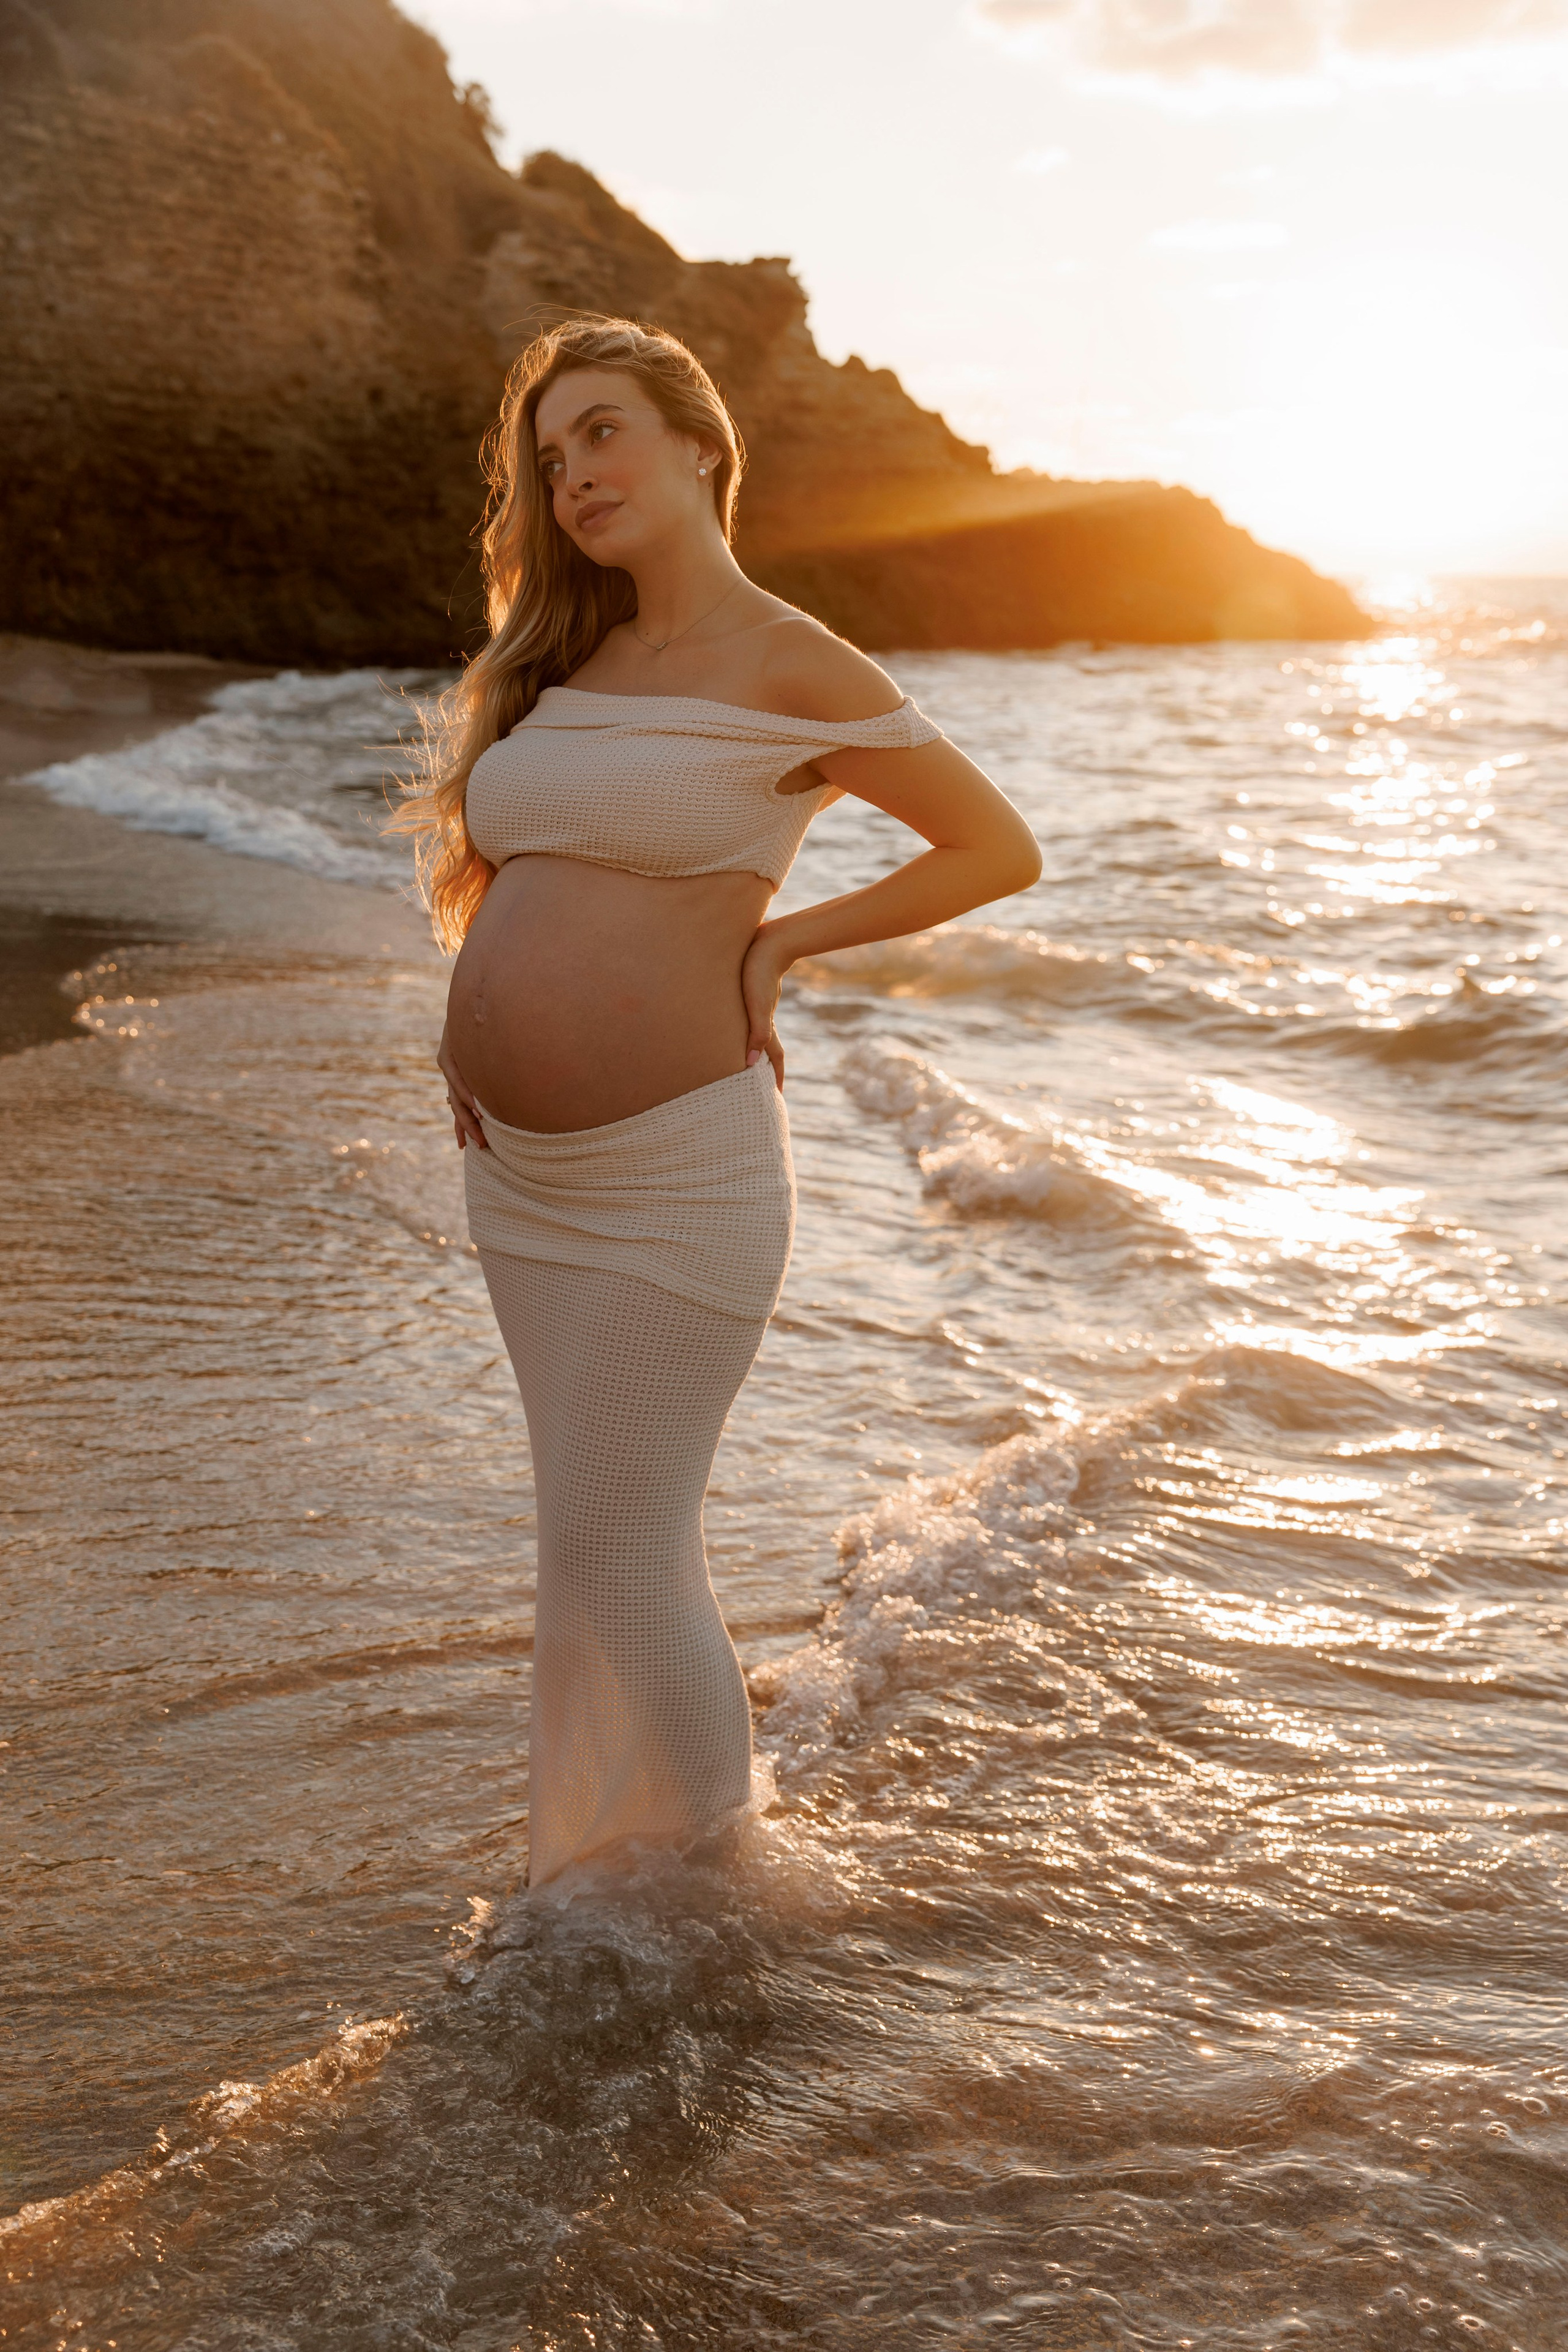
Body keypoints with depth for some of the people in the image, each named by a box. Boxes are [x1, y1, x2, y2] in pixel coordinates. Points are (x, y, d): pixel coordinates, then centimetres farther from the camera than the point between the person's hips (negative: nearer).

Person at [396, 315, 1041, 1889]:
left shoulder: (789, 670, -7)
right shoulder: (560, 663, 12)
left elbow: (1001, 852, -1)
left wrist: (783, 939, -5)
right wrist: (491, 1027, 9)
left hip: (668, 1179, -6)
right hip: (517, 1172, 7)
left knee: (613, 1557, -2)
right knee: (615, 1545, 17)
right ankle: (601, 1870, 34)